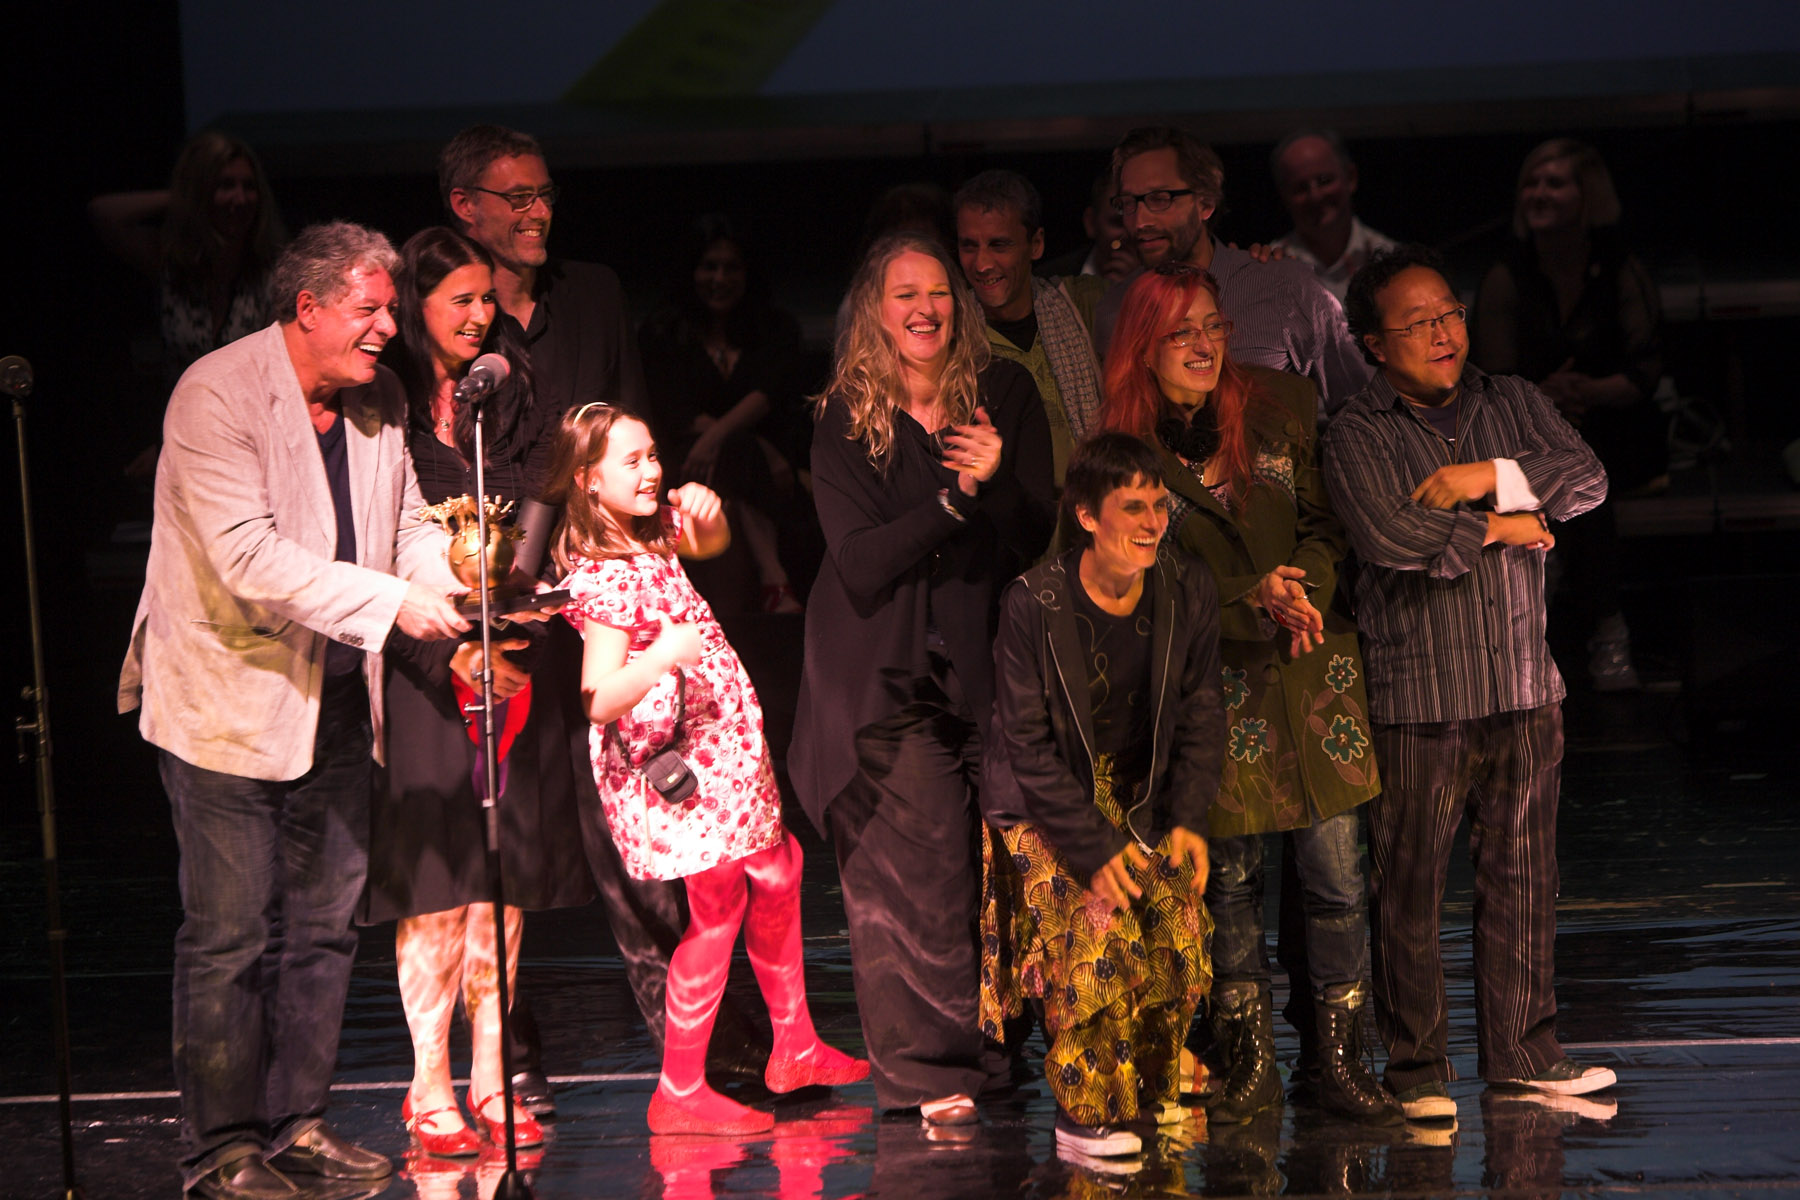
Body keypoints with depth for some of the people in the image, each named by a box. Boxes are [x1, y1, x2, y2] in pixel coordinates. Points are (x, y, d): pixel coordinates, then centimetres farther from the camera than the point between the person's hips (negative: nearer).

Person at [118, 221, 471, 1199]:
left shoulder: (378, 401, 7)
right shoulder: (216, 395, -17)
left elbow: (408, 523, 12)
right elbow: (250, 557, -25)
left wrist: (456, 587, -10)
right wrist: (392, 601, -27)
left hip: (334, 697, 7)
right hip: (230, 699, -7)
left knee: (324, 925, 12)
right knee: (230, 935, -3)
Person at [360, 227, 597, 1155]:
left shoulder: (511, 401, 13)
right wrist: (449, 652, -18)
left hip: (510, 661, 5)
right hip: (419, 667, -5)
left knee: (504, 880, 6)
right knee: (434, 880, -5)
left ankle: (490, 1082, 12)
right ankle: (430, 1089, 2)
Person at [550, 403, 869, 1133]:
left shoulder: (651, 534, 5)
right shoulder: (603, 576, -23)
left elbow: (713, 545, 27)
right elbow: (600, 701, -29)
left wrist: (706, 510, 3)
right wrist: (660, 657, -46)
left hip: (726, 746, 10)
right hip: (678, 763, -10)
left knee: (776, 877, 19)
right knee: (716, 911, -6)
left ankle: (794, 1049, 34)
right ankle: (679, 1094, 3)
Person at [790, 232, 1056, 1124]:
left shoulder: (1003, 395, 7)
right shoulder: (844, 419, 2)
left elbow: (1032, 540, 3)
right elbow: (859, 562, -9)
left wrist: (993, 482, -17)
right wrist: (956, 498, -19)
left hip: (981, 663, 2)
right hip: (885, 674, -2)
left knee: (998, 865, -5)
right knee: (916, 866, -11)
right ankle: (929, 1072, -9)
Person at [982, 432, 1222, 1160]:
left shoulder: (1188, 593, -5)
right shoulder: (1034, 603, -18)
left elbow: (1201, 716, 5)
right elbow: (1026, 744, -17)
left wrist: (1186, 820, -8)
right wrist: (1094, 847, -22)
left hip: (1142, 796, 4)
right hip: (1046, 804, -4)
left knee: (1179, 930, -14)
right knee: (1097, 933, -23)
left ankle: (1155, 1094, 9)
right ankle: (1085, 1114, -6)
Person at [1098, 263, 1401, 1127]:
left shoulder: (1280, 408, 6)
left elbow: (1325, 521, 7)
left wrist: (1304, 592, -12)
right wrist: (1252, 598, -14)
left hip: (1311, 669, 2)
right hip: (1210, 687, -1)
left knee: (1333, 873, -2)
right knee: (1229, 877, 4)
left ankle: (1338, 1060, 8)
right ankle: (1249, 1063, 17)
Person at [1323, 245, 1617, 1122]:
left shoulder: (1512, 403, 11)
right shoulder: (1357, 433, -3)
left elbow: (1588, 479, -1)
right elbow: (1386, 536, -18)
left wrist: (1493, 477, -13)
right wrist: (1495, 528, -8)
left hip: (1522, 687, 4)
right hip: (1417, 695, -4)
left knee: (1522, 875, 10)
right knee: (1409, 886, -1)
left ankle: (1521, 1052, 21)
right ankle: (1416, 1068, 11)